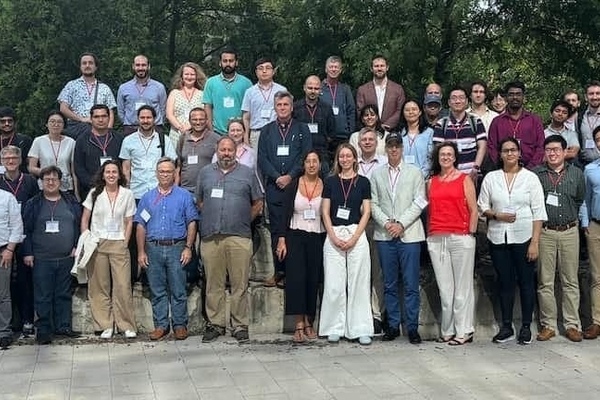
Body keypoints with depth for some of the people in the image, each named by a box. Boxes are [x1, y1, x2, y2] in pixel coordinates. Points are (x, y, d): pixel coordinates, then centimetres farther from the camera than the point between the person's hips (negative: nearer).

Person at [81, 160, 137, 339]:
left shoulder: (127, 194, 4)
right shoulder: (95, 193, 5)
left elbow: (129, 222, 7)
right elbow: (84, 220, 8)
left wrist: (125, 243, -1)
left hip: (119, 244, -1)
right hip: (97, 244, 1)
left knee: (123, 286, -5)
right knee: (100, 287, 3)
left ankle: (126, 325, 5)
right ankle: (105, 325, 11)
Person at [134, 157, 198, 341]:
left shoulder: (184, 196, 6)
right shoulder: (147, 198, 12)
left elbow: (191, 223, 2)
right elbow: (141, 226, 10)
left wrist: (188, 248, -7)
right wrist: (141, 252, 3)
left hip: (176, 248, -2)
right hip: (153, 249, 2)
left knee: (178, 291, 0)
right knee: (157, 291, 7)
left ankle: (180, 325, 8)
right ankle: (161, 325, 15)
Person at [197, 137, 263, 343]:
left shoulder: (247, 173, 9)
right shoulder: (205, 173, 14)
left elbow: (258, 203, 12)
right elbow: (200, 201, 20)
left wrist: (243, 221, 8)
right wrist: (212, 218, 11)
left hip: (239, 237, -1)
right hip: (210, 237, 2)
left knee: (240, 285, 0)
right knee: (213, 284, 5)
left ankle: (240, 326, 7)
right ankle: (215, 324, 14)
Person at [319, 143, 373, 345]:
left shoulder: (363, 182, 5)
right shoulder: (330, 181, 8)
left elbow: (366, 213, 1)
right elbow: (325, 212, 4)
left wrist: (354, 238, -9)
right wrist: (334, 237, -7)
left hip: (357, 234, -1)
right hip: (333, 235, 1)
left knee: (359, 283, 0)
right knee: (333, 285, 1)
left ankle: (361, 329, 6)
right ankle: (335, 329, 10)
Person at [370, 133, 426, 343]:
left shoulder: (415, 172, 7)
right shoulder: (377, 174, 12)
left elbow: (419, 203, 0)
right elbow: (374, 204, 7)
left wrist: (401, 223, -10)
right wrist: (386, 223, -8)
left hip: (409, 235, -2)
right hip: (385, 235, 2)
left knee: (411, 284, -3)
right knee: (389, 284, 6)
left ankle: (412, 327, 4)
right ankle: (393, 326, 14)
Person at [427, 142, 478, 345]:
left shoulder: (464, 179, 6)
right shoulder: (431, 182, 15)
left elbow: (473, 209, 3)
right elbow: (429, 209, 16)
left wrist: (471, 233, -4)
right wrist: (430, 233, 7)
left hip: (460, 237, -3)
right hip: (436, 239, 3)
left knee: (462, 286, -1)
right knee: (444, 287, 5)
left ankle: (463, 331, 5)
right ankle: (448, 331, 11)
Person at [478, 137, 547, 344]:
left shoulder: (530, 177, 1)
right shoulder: (490, 178, 7)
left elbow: (538, 212, -3)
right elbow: (482, 206, 9)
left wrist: (535, 242, -9)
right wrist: (496, 215, -11)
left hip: (523, 237, -2)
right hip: (498, 238, 2)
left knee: (526, 281, 3)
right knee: (504, 282, 7)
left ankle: (526, 326, 13)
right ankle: (506, 326, 16)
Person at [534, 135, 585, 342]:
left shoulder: (576, 174, 7)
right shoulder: (535, 174, -1)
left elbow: (580, 200, 18)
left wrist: (571, 218, 14)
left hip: (569, 232, 2)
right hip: (544, 233, -1)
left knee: (570, 281, 6)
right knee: (545, 282, 3)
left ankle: (572, 325, 13)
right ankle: (548, 325, 12)